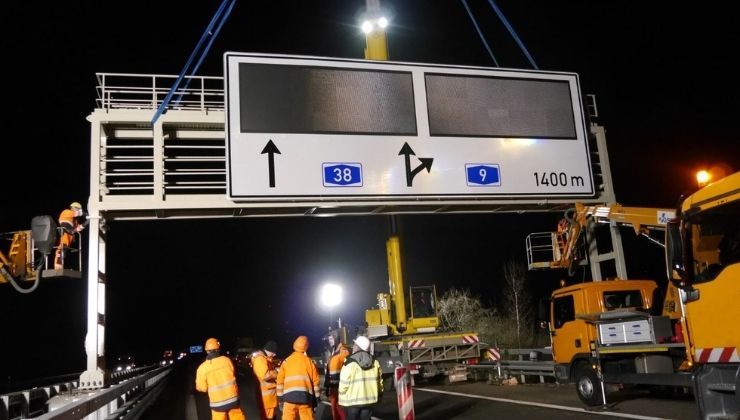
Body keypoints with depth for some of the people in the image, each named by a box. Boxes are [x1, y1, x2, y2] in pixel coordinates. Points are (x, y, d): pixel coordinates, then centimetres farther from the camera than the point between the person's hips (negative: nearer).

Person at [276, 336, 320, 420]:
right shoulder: (310, 362, 9)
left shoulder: (286, 361, 10)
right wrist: (316, 399, 15)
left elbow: (280, 381, 8)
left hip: (289, 397, 0)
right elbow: (315, 382, 8)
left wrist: (280, 400, 13)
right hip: (306, 397, 0)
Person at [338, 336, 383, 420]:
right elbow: (379, 381, 9)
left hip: (352, 401, -4)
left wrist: (342, 400, -2)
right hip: (369, 400, 4)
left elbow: (343, 384, -14)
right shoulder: (374, 362, 3)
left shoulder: (350, 363, -13)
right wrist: (378, 396, 21)